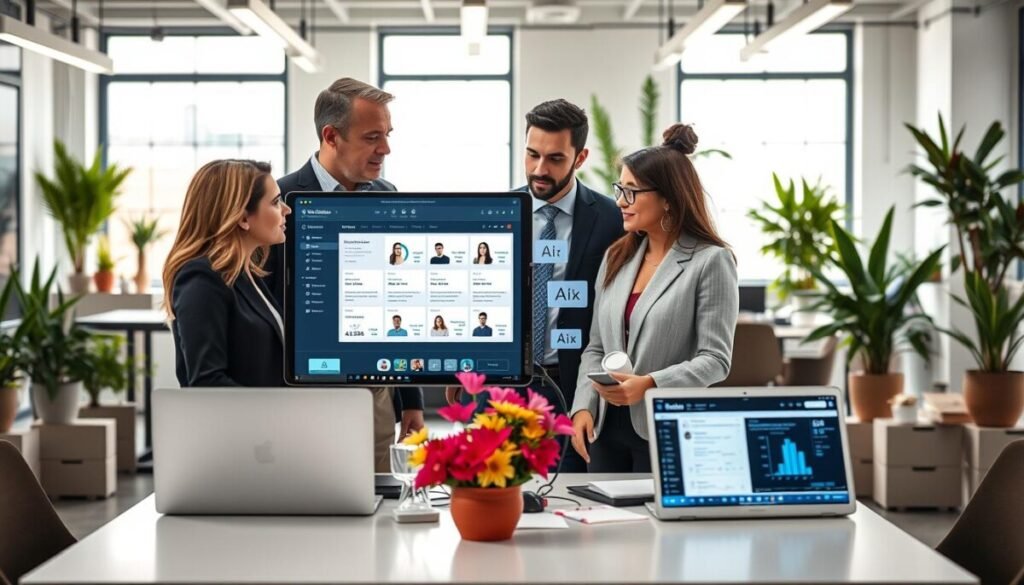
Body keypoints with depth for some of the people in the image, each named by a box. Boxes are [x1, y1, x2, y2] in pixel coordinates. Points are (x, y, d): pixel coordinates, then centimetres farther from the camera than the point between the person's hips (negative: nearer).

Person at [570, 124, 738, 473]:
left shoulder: (711, 261, -6)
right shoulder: (617, 257, 12)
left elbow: (715, 359, -11)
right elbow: (596, 347, 13)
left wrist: (649, 384, -24)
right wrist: (584, 405, -3)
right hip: (607, 429, 5)